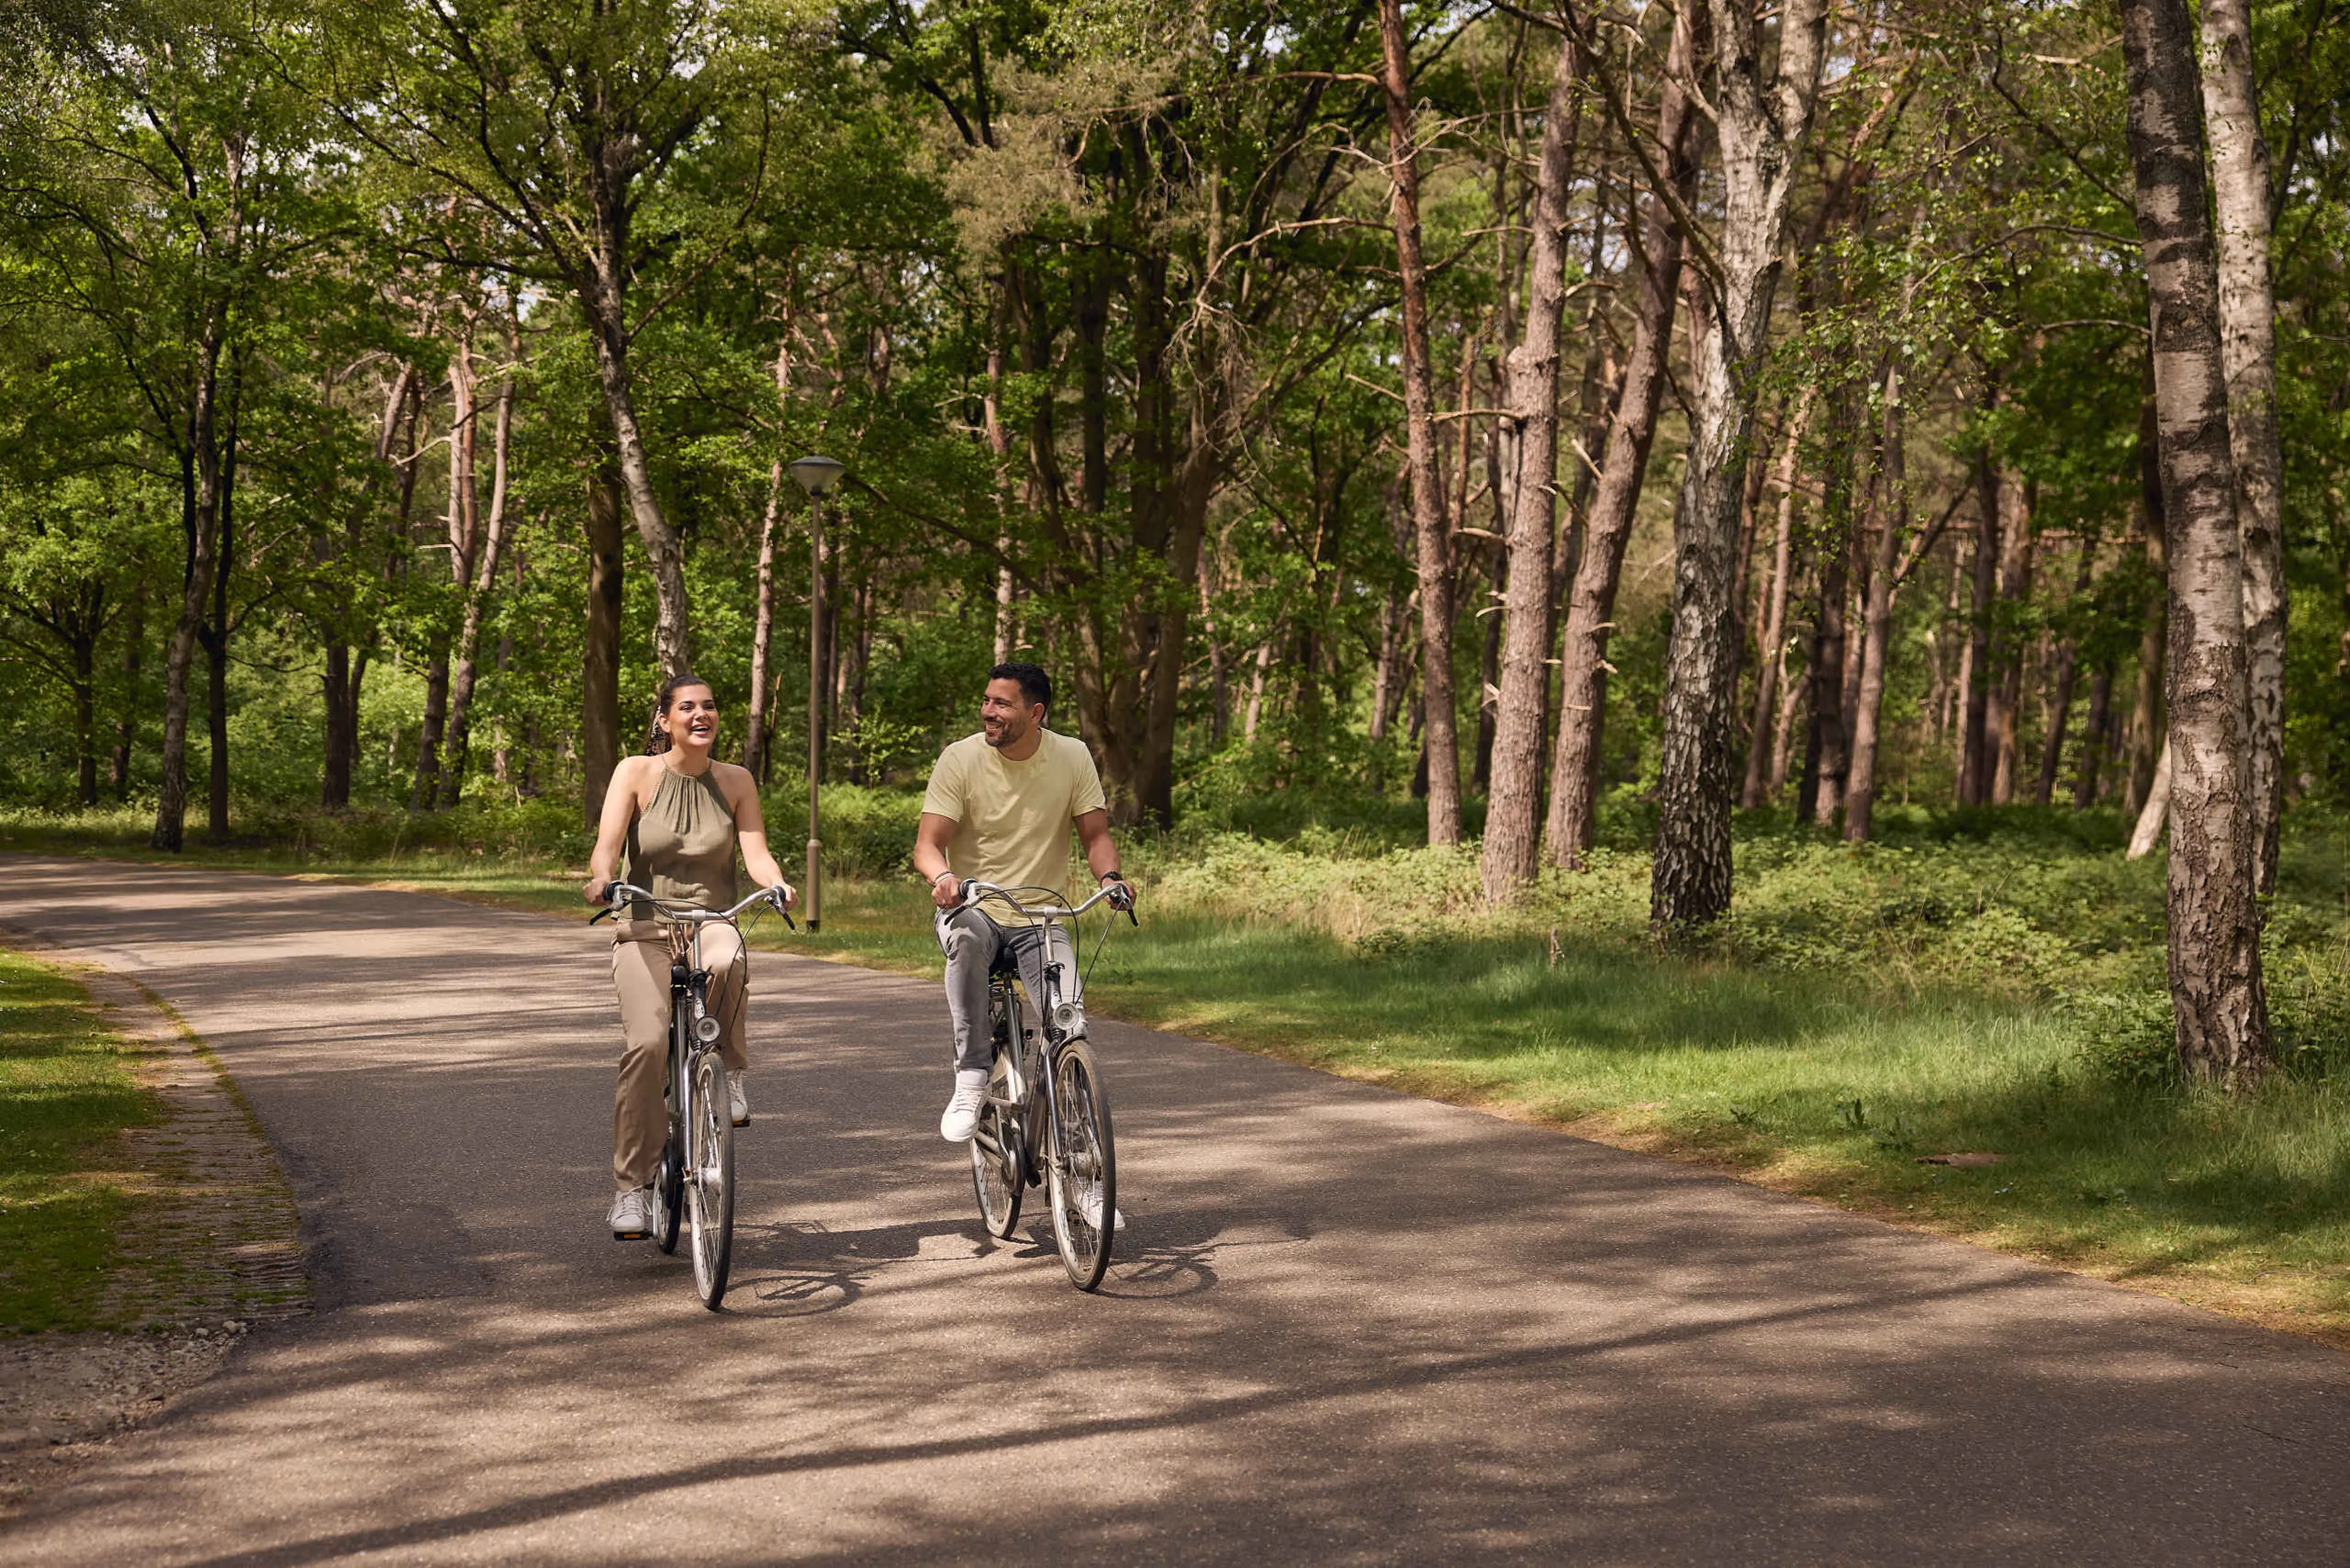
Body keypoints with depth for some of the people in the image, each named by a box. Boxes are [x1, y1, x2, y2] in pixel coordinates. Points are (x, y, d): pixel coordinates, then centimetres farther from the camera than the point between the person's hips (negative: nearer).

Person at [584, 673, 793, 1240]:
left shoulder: (736, 781, 6)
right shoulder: (637, 773, 0)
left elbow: (756, 852, -1)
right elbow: (609, 843, -10)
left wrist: (776, 883, -23)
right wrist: (602, 878, -32)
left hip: (712, 922, 1)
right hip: (646, 930, -1)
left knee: (724, 963, -38)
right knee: (647, 1042, -23)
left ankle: (728, 1072, -11)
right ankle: (632, 1188, -14)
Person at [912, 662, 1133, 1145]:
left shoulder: (1072, 757, -2)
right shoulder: (960, 759, -7)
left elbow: (1095, 835, 1)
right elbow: (928, 844, -10)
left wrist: (1109, 876, -21)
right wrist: (943, 877, -34)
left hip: (1042, 921, 1)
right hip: (974, 907, -1)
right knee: (967, 935, -39)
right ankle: (971, 1081, -29)